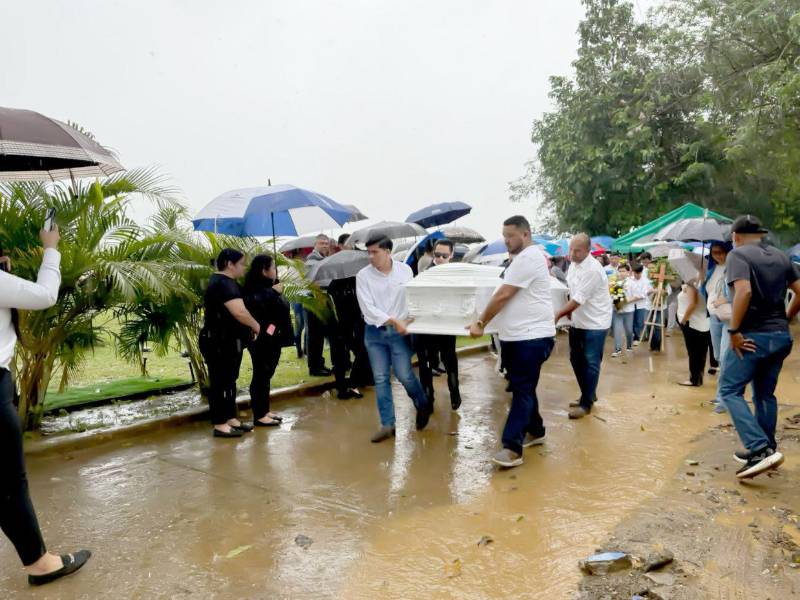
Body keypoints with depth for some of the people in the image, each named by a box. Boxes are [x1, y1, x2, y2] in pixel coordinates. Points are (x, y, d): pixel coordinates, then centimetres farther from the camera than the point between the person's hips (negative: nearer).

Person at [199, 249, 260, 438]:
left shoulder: (221, 281, 16)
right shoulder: (224, 284, -20)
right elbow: (240, 312, -32)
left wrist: (249, 328, 15)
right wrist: (256, 327, -15)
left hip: (227, 341, 11)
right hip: (219, 342, -11)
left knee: (229, 381, 16)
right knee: (220, 382, -4)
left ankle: (230, 418, 24)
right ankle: (220, 425, 3)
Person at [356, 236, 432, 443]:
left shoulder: (405, 269, 0)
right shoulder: (363, 275, -5)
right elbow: (367, 308, -10)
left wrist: (410, 318, -10)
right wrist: (392, 320, -16)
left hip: (399, 331, -1)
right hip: (375, 332, 1)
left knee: (404, 375, -4)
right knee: (380, 378, 3)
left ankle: (423, 405, 26)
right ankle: (387, 424, 13)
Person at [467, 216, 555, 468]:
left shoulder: (528, 258, -16)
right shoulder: (525, 257, 19)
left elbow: (503, 295, -18)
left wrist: (481, 323, -11)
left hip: (532, 336, -10)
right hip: (517, 335, 10)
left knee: (522, 391, -9)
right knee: (523, 388, 16)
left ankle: (512, 448, -9)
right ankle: (535, 431, 30)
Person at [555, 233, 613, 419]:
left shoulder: (593, 269, -24)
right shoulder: (573, 264, 3)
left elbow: (579, 299, -25)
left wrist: (558, 315, -23)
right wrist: (569, 310, 8)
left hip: (595, 323, -9)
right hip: (579, 321, 9)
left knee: (591, 363, -2)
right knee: (576, 359, 14)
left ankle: (586, 403, 6)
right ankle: (589, 394, 30)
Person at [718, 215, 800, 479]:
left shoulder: (738, 254, -9)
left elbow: (744, 291, -25)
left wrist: (734, 331, -20)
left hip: (752, 336, -7)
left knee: (730, 390, -1)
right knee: (765, 393, 17)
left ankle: (761, 449, -12)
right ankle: (765, 449, 24)